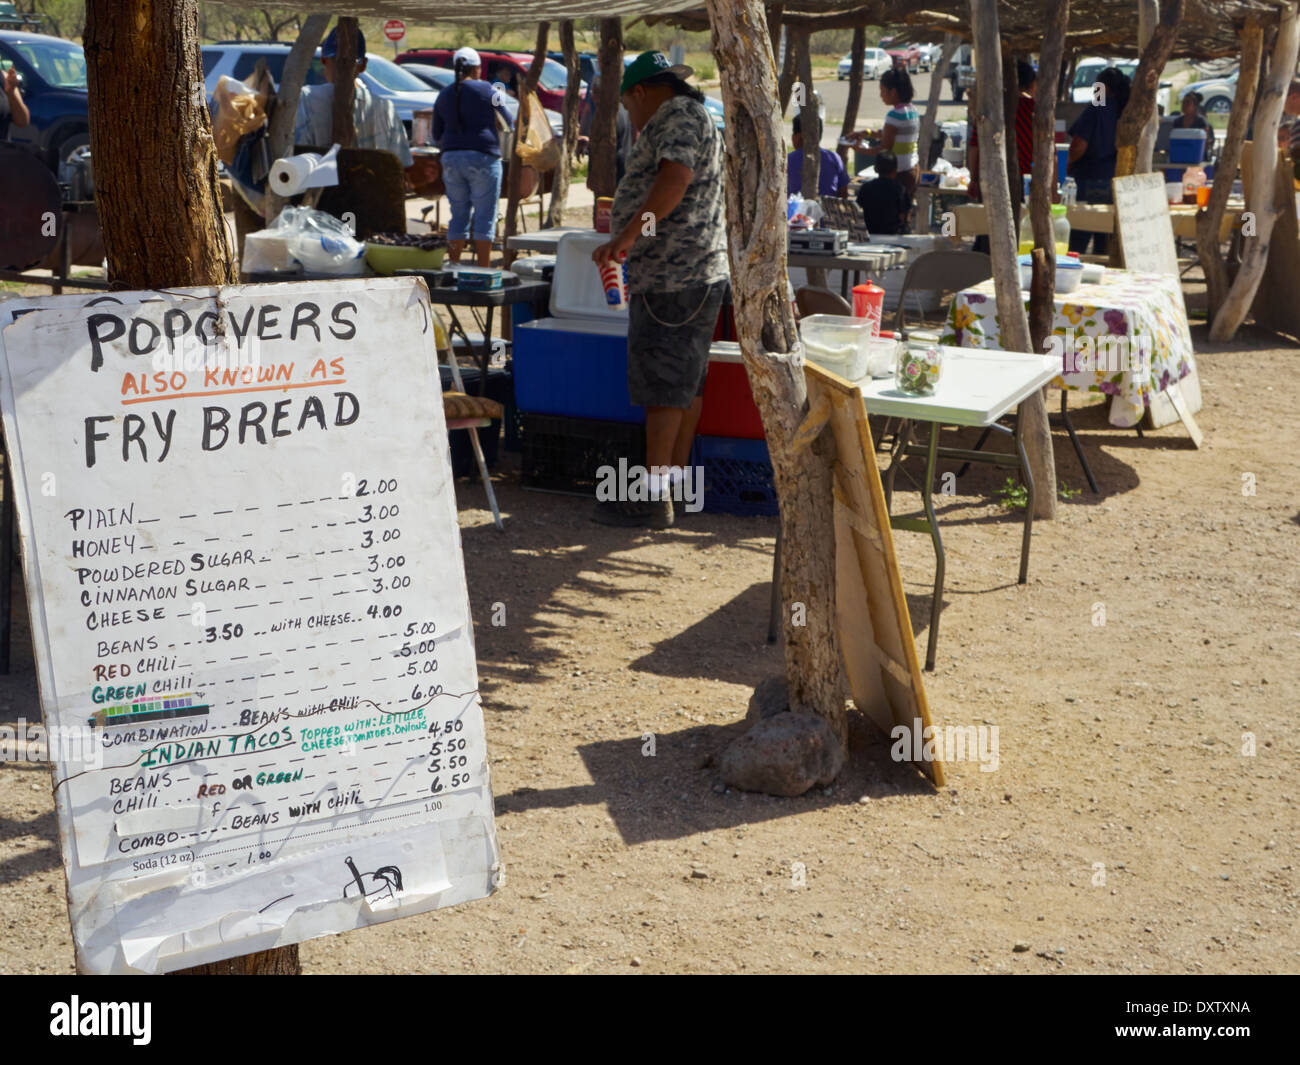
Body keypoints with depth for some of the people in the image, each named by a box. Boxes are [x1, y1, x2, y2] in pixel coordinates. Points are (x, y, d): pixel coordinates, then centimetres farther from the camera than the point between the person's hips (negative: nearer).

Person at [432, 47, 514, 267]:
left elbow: (437, 137, 15)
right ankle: (483, 269, -3)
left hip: (451, 158, 5)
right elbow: (507, 123, 8)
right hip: (482, 158, -5)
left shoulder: (444, 96, 11)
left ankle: (453, 265, 10)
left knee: (458, 215, 11)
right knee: (485, 216, -1)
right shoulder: (486, 90, -3)